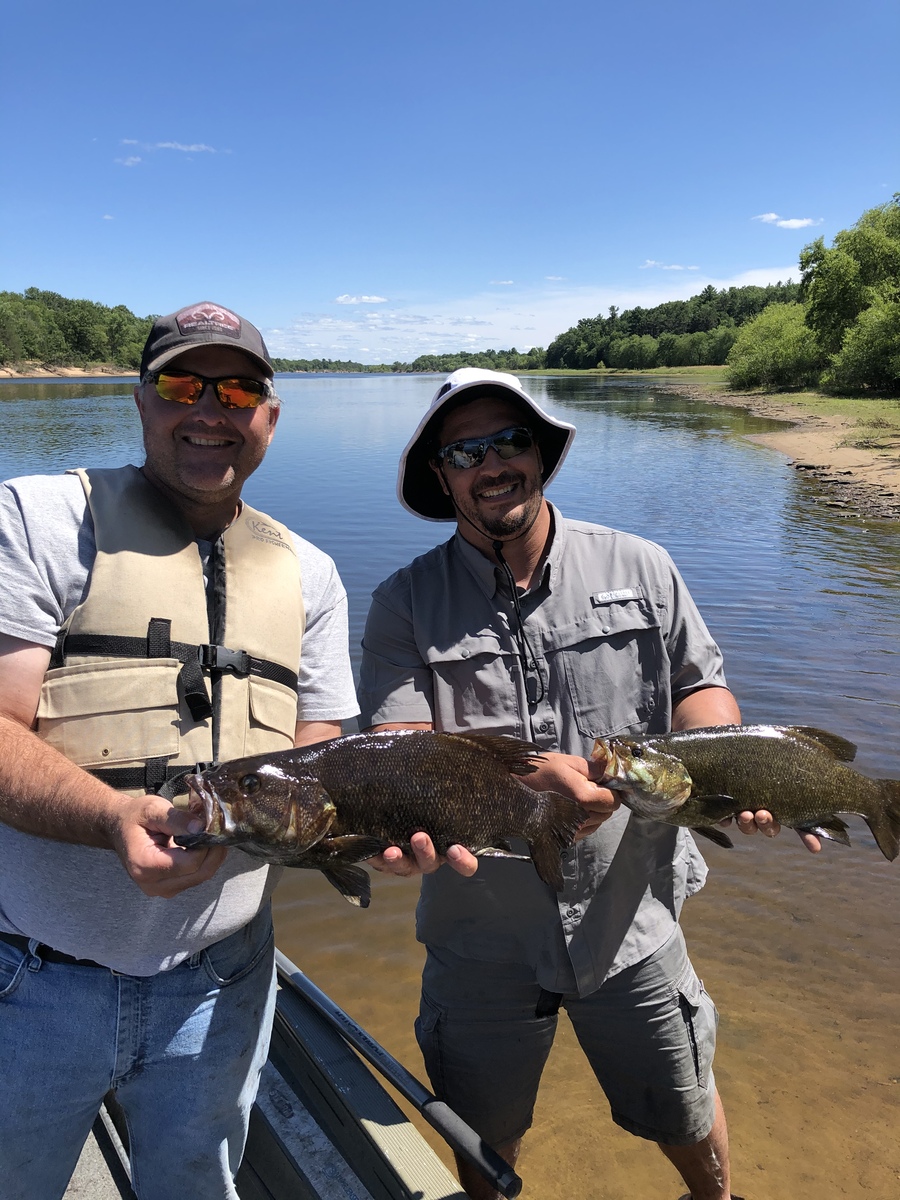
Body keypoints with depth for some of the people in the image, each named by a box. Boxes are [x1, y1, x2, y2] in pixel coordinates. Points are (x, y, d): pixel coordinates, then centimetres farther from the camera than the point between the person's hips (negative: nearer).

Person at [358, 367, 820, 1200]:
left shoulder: (640, 569, -3)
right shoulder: (407, 604, -9)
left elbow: (699, 687, 3)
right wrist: (527, 772, -35)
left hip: (630, 919, 1)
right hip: (481, 935, 0)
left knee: (685, 1116, 23)